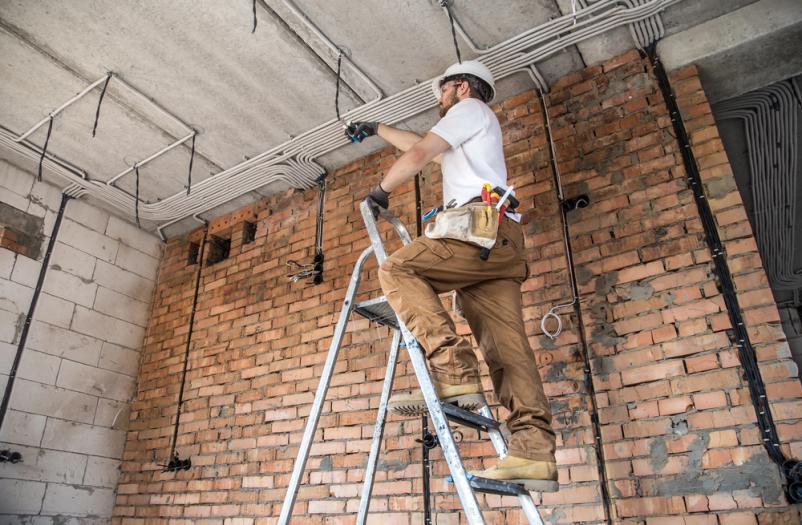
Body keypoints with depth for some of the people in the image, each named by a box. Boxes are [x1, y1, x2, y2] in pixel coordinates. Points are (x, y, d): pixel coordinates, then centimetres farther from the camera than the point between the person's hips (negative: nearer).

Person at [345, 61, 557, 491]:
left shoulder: (471, 109, 13)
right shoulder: (466, 137, 40)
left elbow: (417, 155, 1)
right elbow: (420, 146, 52)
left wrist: (381, 190, 14)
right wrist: (376, 129, 60)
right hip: (502, 245, 9)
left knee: (397, 269, -17)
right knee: (506, 344, -6)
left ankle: (454, 371, -31)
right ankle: (534, 452, -16)